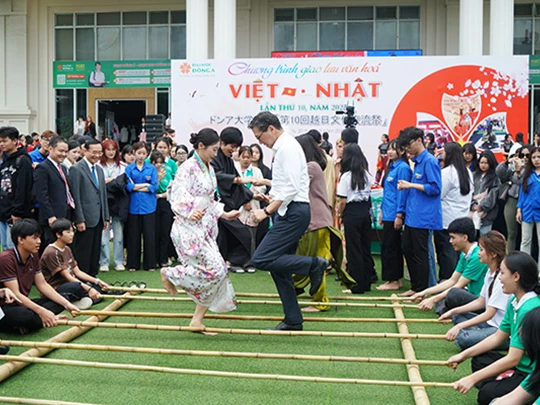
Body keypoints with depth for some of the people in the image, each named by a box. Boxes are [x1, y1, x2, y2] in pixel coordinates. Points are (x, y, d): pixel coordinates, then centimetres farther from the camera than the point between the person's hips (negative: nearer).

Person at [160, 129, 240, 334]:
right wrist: (191, 212, -34)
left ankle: (198, 319, 9)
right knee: (214, 268, -18)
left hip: (205, 227, 9)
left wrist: (225, 214, 18)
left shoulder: (209, 169, 15)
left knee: (216, 270, 2)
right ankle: (169, 274, 3)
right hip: (189, 227, -9)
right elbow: (178, 198, -18)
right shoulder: (187, 168, -12)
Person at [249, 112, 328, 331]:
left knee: (261, 259, -17)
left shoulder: (288, 148, -12)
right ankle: (293, 321, 18)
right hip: (287, 212, 10)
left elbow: (291, 188, -21)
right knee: (280, 269, 11)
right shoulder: (282, 148, 19)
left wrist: (267, 211, -21)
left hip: (293, 212, -10)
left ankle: (314, 264, -8)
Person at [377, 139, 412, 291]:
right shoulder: (391, 167, 16)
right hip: (388, 214, 9)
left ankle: (393, 281, 2)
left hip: (394, 214, -9)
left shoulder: (403, 168, -12)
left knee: (388, 247, -5)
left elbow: (402, 192, -17)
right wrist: (382, 210, 19)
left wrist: (399, 215, -19)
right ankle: (396, 279, 18)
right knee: (393, 247, 12)